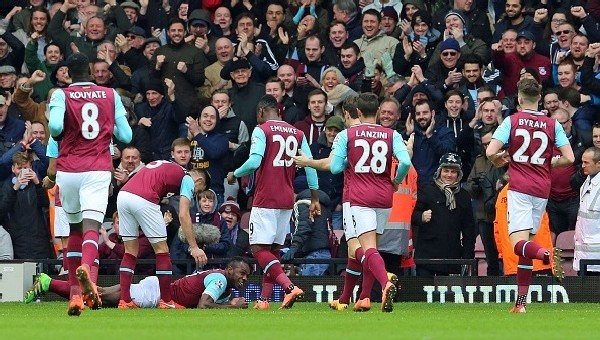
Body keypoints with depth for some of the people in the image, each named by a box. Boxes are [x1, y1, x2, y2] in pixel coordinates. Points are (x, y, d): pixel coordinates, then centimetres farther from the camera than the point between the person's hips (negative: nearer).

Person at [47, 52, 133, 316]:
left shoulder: (61, 95, 3)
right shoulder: (111, 96, 9)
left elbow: (55, 127, -15)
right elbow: (125, 136, 7)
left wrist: (55, 134, 8)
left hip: (67, 171, 1)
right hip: (98, 171, -1)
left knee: (75, 227, 19)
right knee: (91, 227, -16)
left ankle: (75, 292, 18)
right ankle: (86, 267, -49)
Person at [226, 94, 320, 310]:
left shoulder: (261, 131, -5)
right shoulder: (297, 134, 12)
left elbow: (254, 161, -17)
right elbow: (310, 164, 8)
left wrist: (235, 175, 1)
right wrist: (314, 198, 11)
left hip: (265, 199, -7)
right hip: (287, 200, 7)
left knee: (258, 249, -8)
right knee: (274, 249, 13)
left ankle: (289, 288, -26)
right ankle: (263, 299, 10)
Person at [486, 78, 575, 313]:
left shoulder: (511, 121, 0)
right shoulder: (552, 125, 5)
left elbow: (490, 152, -10)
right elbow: (569, 158, 0)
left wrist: (498, 162, 13)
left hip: (519, 188, -3)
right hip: (542, 189, 3)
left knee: (519, 244, -10)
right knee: (527, 244, 11)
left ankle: (546, 254, -44)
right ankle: (521, 302, 9)